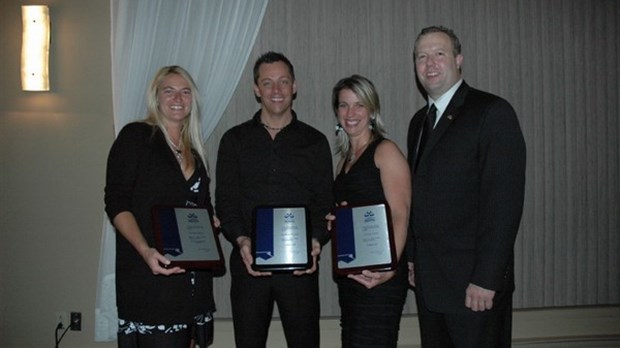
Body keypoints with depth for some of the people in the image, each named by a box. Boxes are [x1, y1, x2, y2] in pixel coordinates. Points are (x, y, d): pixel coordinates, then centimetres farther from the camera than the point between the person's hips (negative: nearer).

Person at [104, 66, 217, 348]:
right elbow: (116, 203, -9)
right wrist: (146, 251, -22)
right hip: (149, 272, -6)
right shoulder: (135, 136, -1)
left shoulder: (193, 151, 18)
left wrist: (210, 224, 2)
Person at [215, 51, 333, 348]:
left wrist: (315, 241, -12)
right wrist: (241, 240, -13)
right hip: (248, 262, 1)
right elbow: (225, 202, 4)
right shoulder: (235, 140, 10)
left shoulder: (315, 141, 9)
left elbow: (325, 203, 6)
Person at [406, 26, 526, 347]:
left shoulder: (493, 113, -8)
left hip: (475, 284, -6)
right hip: (428, 283, 7)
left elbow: (504, 202, -15)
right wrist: (412, 259, 10)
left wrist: (486, 279, -19)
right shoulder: (419, 121, 15)